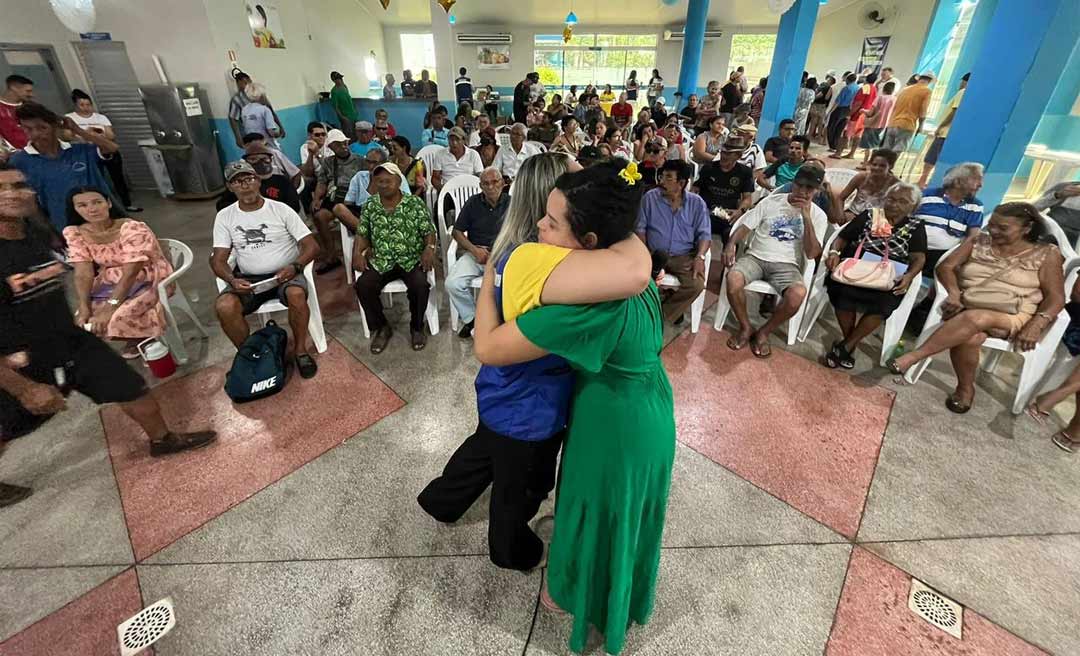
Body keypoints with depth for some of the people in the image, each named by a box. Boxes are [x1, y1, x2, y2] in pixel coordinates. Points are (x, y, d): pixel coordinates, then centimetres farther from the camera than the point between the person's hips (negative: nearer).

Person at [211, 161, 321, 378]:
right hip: (248, 279, 2)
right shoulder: (224, 216, 6)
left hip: (285, 274, -2)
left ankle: (300, 350, -13)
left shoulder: (280, 209, -2)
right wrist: (231, 279, -19)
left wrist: (294, 266, -24)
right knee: (224, 307, -27)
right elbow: (218, 259, 3)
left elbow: (311, 245, -5)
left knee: (297, 295, -36)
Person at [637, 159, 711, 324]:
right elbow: (640, 228, 4)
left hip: (685, 256, 1)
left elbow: (704, 234, 2)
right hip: (654, 254, 0)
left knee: (696, 285, -27)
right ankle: (671, 302, -3)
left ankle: (661, 312, -3)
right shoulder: (649, 197, 3)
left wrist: (700, 257, -17)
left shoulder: (696, 203, 4)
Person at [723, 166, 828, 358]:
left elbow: (812, 254, -5)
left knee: (798, 294, -34)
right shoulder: (771, 201, 7)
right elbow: (745, 227, 6)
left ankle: (764, 332, -8)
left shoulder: (818, 216, 5)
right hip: (755, 257, 1)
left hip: (786, 265, 0)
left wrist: (806, 217, -12)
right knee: (733, 280, -34)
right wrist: (730, 245, -16)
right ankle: (746, 327, -8)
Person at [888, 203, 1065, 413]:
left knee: (974, 319, -38)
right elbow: (946, 266, 3)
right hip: (966, 308, 2)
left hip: (1013, 317, -2)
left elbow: (1056, 297, 2)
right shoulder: (977, 242, 12)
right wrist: (954, 293, -17)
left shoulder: (1046, 255, 6)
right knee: (969, 337, -34)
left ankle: (913, 356, -39)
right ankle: (965, 389, -14)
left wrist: (1036, 325, -16)